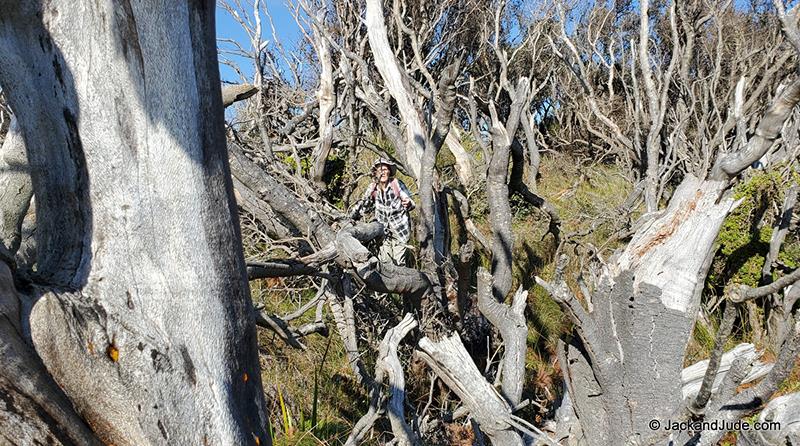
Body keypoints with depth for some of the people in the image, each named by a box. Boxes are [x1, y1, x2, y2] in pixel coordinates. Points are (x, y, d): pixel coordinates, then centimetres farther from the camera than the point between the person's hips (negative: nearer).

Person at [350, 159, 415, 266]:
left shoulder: (397, 184, -12)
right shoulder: (373, 188, -1)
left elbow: (410, 202, -10)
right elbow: (364, 205, 13)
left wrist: (408, 204, -34)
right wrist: (350, 218, 7)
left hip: (399, 226, -3)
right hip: (383, 228, 3)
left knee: (399, 263, -5)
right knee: (384, 261, -2)